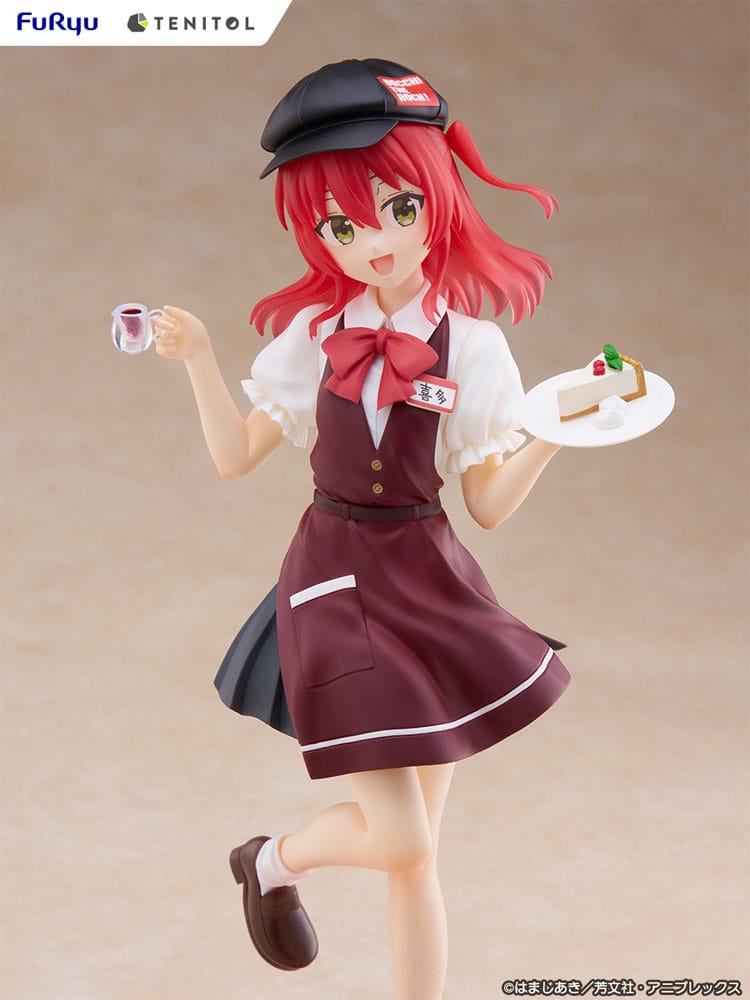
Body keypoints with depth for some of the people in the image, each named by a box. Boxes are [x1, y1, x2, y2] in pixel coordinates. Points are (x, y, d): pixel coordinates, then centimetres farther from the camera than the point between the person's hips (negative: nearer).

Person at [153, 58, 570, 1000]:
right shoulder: (314, 335, -1)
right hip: (334, 579, -1)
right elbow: (235, 456, 2)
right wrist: (197, 358, -9)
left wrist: (553, 434, -16)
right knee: (398, 838, -10)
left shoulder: (473, 348, -3)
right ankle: (273, 863, 21)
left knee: (415, 858, 5)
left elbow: (489, 503, -1)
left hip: (429, 586, 1)